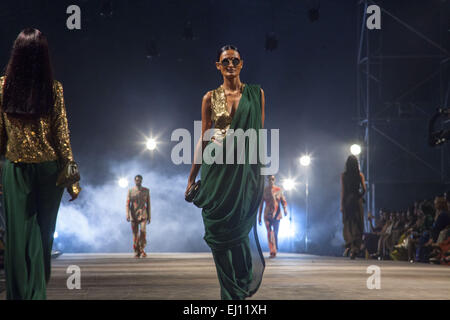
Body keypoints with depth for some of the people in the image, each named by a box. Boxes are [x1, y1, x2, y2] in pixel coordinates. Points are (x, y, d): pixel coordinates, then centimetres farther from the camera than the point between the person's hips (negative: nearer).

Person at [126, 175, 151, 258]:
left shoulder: (146, 190, 2)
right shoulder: (130, 191, 1)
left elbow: (148, 204, 5)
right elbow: (127, 204, -4)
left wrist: (149, 216, 2)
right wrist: (127, 215, -17)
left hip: (143, 215, 0)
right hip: (133, 216, 0)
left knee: (143, 231, -19)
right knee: (135, 234, 1)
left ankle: (142, 249, -7)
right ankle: (136, 252, 12)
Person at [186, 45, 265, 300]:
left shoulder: (255, 94, 5)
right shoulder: (210, 98, 8)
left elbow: (260, 134, 4)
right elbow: (204, 139, 9)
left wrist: (262, 174, -3)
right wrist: (192, 177, 6)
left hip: (245, 171, -1)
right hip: (217, 171, 1)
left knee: (238, 229, -4)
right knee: (219, 233, 0)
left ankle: (242, 286, 17)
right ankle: (231, 293, 12)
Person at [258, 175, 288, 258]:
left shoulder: (279, 190, 4)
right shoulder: (264, 190, 3)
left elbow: (283, 201, 4)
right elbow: (261, 204, 7)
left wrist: (285, 209, -16)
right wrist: (259, 216, 7)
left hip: (276, 214, 1)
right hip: (267, 215, 0)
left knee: (275, 232, 4)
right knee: (269, 232, -13)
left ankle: (275, 250, 25)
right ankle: (272, 251, -16)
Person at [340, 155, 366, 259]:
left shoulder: (343, 175, -3)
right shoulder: (360, 175, -1)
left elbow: (342, 191, -4)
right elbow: (364, 190, -1)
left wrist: (341, 204, -2)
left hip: (347, 200, -1)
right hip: (357, 201, 1)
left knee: (348, 224, 10)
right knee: (357, 225, 5)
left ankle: (349, 244, -8)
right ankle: (355, 248, 0)